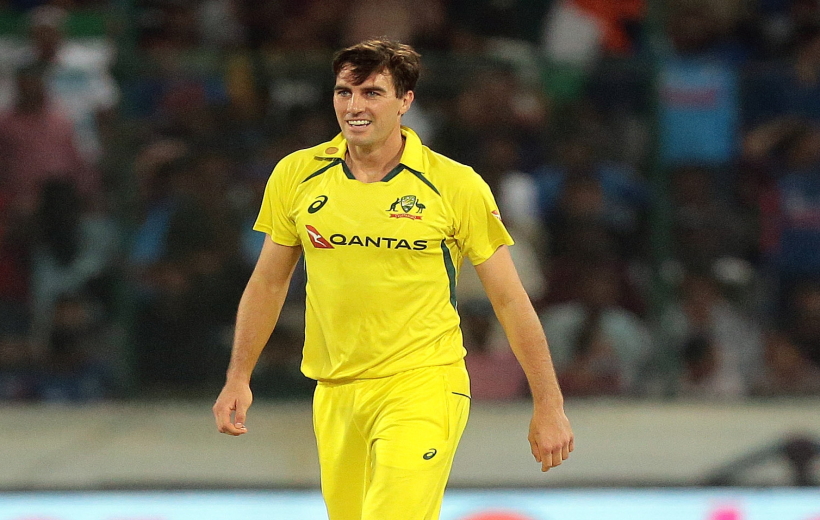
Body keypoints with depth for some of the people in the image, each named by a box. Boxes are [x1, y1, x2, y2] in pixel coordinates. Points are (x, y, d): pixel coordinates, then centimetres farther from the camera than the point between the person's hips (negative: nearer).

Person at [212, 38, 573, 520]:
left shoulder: (457, 186, -6)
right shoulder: (297, 176, 3)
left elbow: (510, 300, -1)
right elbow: (268, 283, 15)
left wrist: (549, 406, -1)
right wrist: (239, 379, 11)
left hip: (422, 390, -4)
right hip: (336, 396, 4)